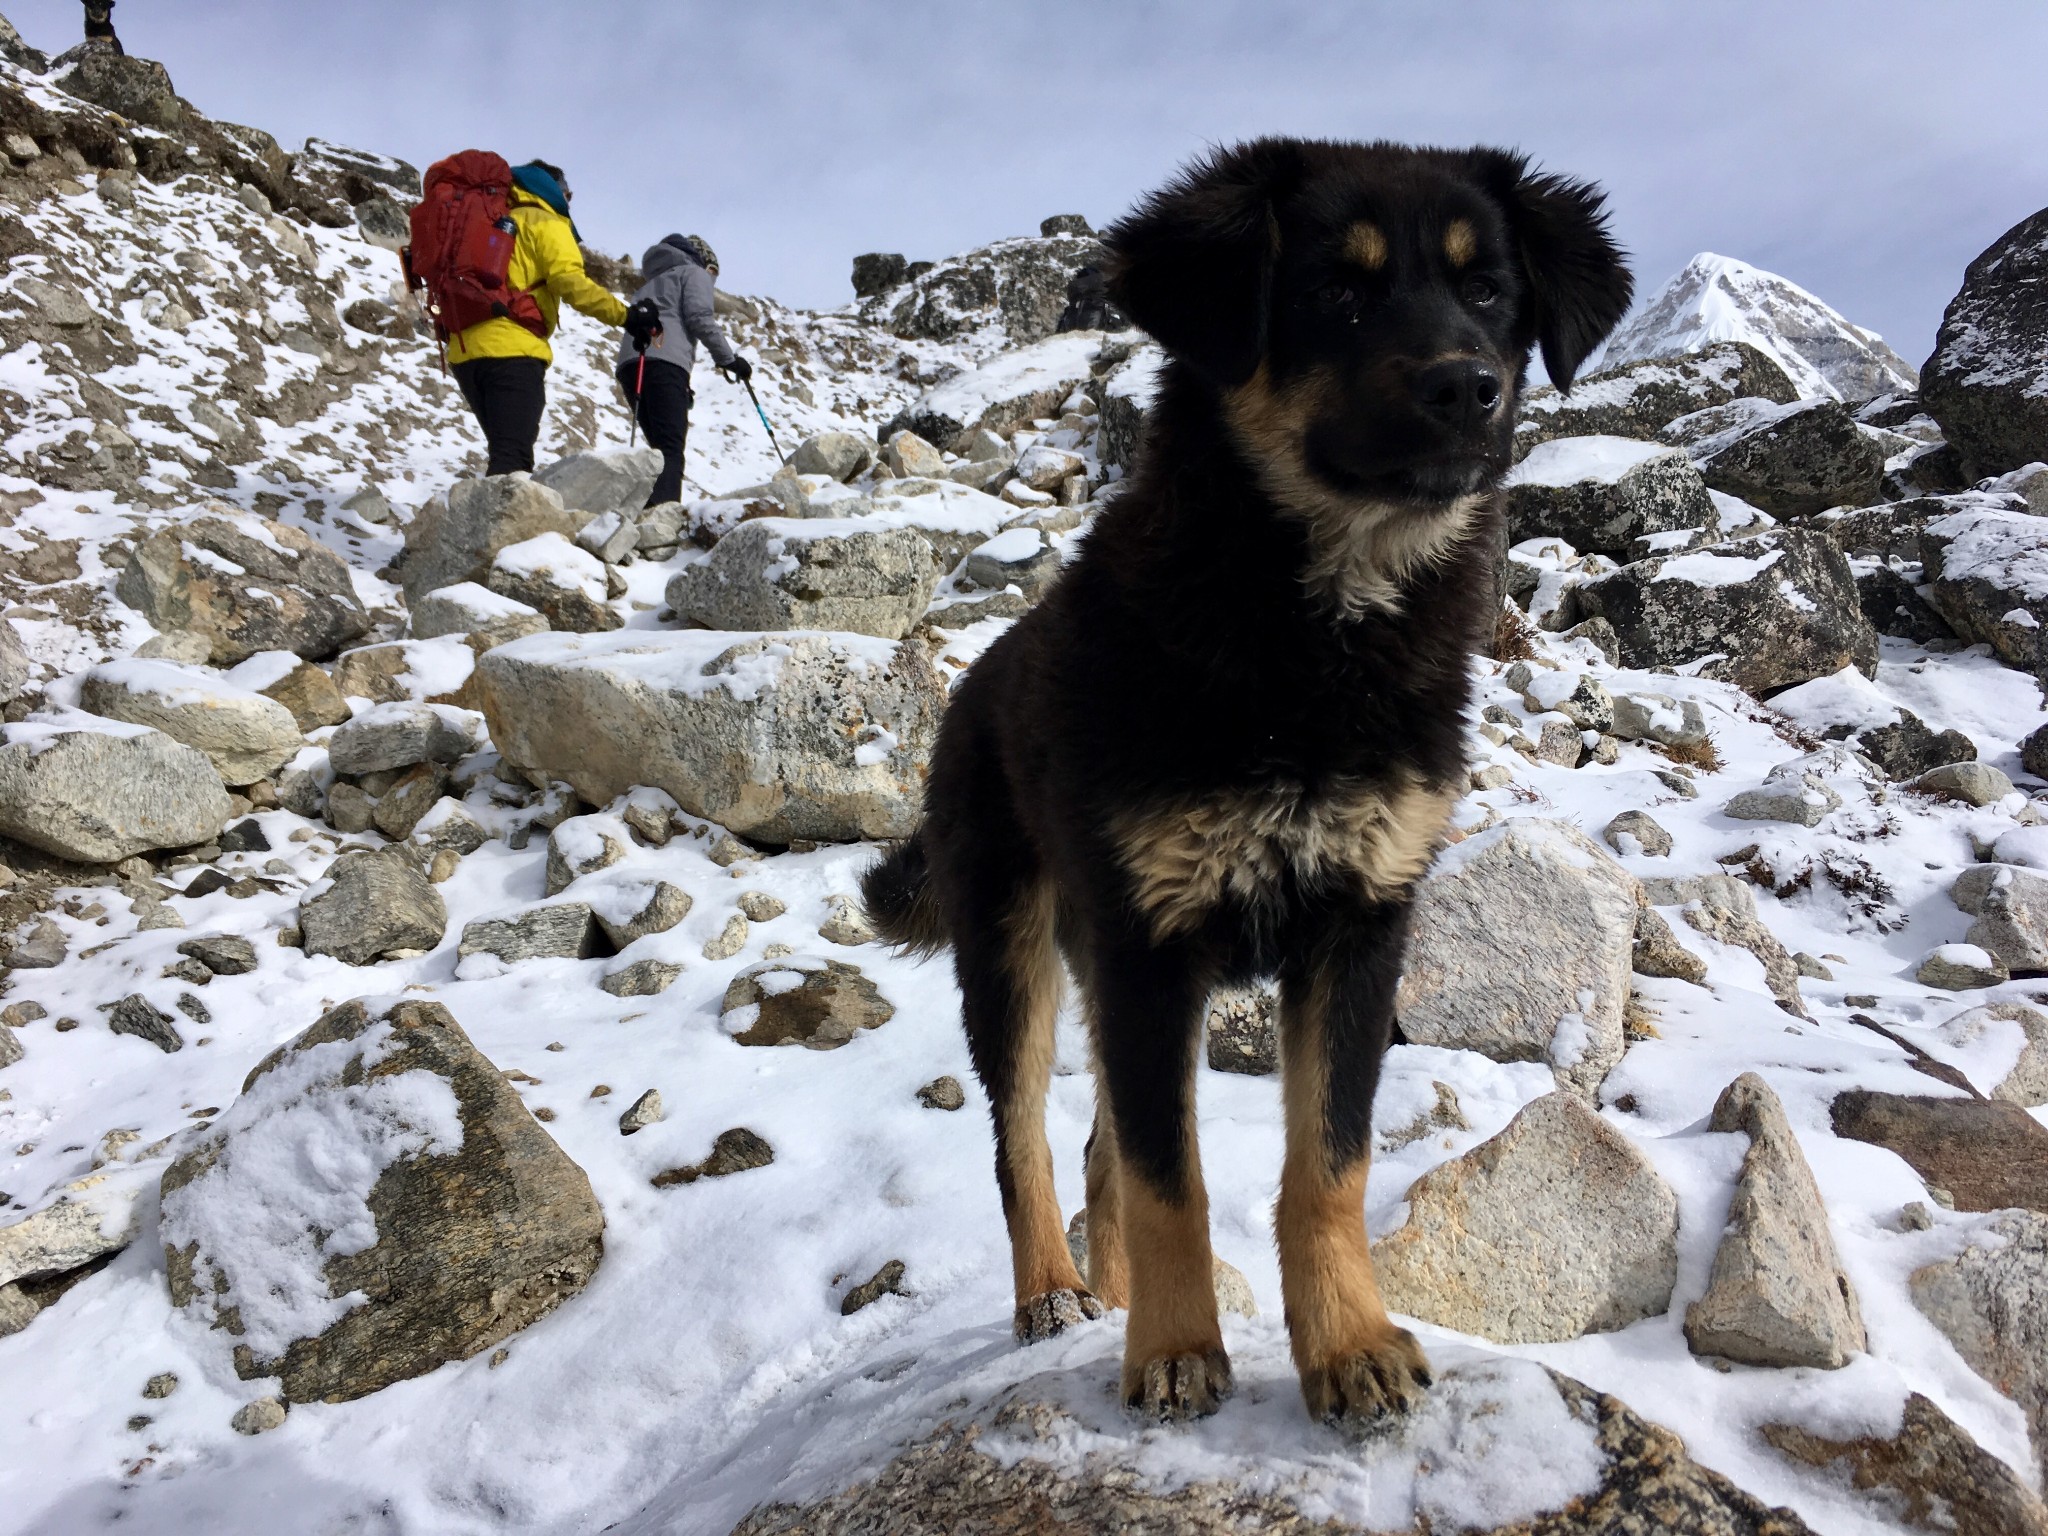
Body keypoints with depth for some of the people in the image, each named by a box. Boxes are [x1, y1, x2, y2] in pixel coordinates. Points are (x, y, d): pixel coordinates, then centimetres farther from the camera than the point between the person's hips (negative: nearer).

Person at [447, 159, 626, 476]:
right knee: (512, 460, -17)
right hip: (511, 350, -8)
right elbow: (572, 284, -13)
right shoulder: (545, 223, 5)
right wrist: (624, 315, -17)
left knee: (506, 452, 17)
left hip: (463, 351, 8)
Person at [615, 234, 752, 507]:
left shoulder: (655, 278, 39)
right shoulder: (694, 272, 17)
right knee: (670, 450, -21)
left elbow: (636, 318, 27)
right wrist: (728, 358, 4)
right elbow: (700, 317, 0)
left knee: (662, 448, 7)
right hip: (664, 360, -7)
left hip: (630, 363, 7)